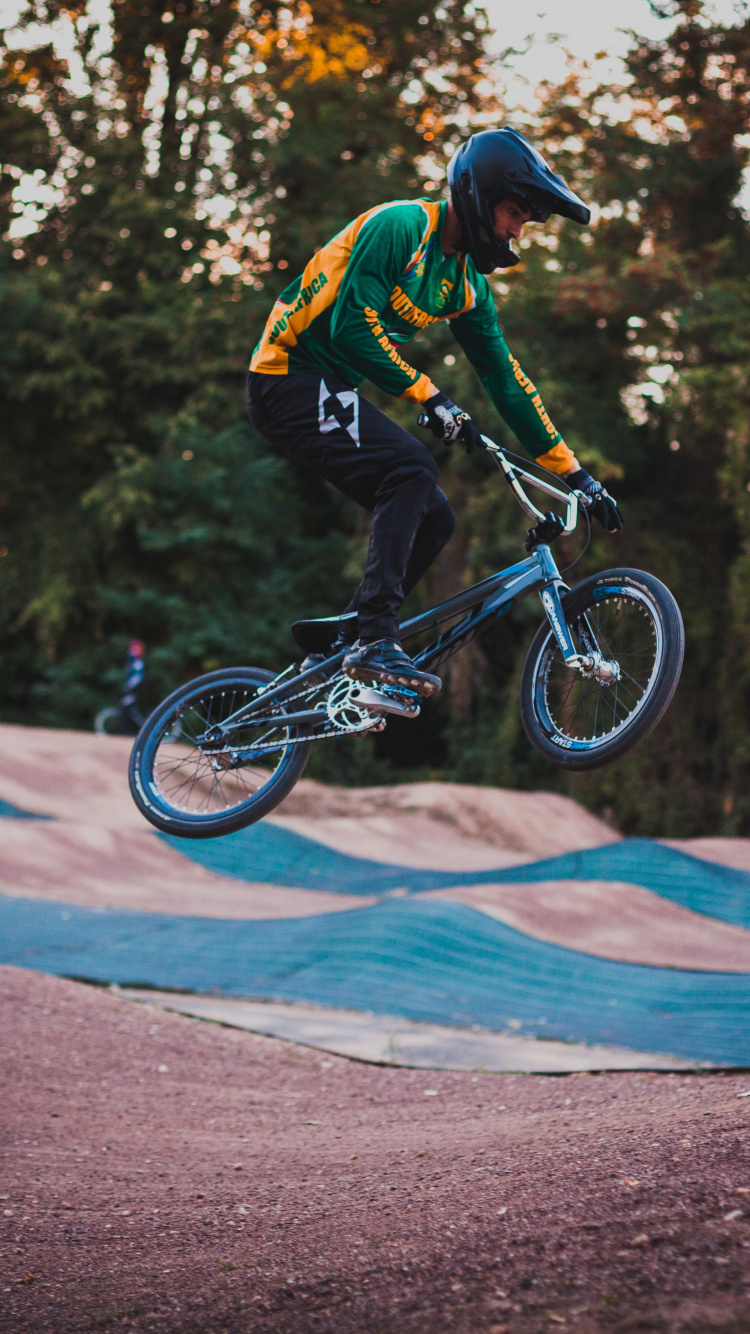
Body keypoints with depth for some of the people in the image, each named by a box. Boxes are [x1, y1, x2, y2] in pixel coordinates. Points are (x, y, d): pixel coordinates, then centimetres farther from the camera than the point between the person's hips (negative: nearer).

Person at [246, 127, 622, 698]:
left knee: (433, 519, 0)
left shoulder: (468, 285, 9)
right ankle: (374, 641, -29)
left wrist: (576, 474, 7)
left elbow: (506, 381, 11)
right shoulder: (401, 225, -15)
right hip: (289, 377, -9)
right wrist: (430, 395, -23)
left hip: (330, 389, 9)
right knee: (412, 465, -27)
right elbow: (352, 327, -24)